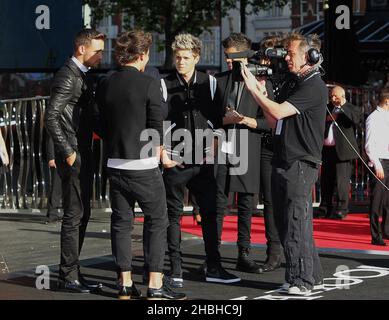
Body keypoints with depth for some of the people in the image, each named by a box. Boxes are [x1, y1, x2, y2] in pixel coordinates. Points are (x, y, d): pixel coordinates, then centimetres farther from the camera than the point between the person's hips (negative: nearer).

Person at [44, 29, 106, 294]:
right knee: (73, 216, -6)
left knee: (80, 216, 13)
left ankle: (73, 272, 20)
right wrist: (68, 153, -18)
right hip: (73, 157, -10)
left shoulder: (81, 76, 16)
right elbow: (51, 117, -20)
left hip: (83, 156, 10)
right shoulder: (68, 77, -14)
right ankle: (68, 277, 0)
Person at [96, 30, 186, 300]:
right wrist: (156, 151, 7)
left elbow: (104, 126, 11)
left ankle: (125, 283, 14)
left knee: (121, 222, 10)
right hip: (144, 166, -5)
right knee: (157, 221, 3)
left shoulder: (106, 86, 5)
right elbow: (156, 126, -11)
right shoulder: (148, 84, -12)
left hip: (115, 164, 6)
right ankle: (155, 285, 0)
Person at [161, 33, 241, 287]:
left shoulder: (209, 83, 5)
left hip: (203, 161, 2)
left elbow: (216, 120, 10)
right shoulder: (165, 85, -1)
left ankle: (214, 268, 11)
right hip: (175, 161, -2)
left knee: (210, 212, 3)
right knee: (174, 216, 2)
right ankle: (176, 271, 7)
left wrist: (214, 150, 3)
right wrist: (163, 154, -7)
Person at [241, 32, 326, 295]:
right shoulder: (292, 86, 19)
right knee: (284, 222, 11)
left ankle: (302, 281, -4)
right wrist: (263, 94, 9)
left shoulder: (314, 87, -10)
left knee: (296, 224, -9)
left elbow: (278, 112, -18)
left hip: (301, 164, -9)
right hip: (283, 163, 9)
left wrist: (254, 89, -10)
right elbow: (275, 123, 19)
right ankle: (311, 274, 20)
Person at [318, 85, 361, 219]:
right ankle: (325, 208, 17)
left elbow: (356, 119, -20)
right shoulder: (329, 108, 18)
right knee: (326, 180, 9)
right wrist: (326, 119, 0)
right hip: (327, 150, 6)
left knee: (341, 181, -8)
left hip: (341, 150, -6)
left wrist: (342, 107, -19)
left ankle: (341, 209, -4)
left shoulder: (351, 109, 1)